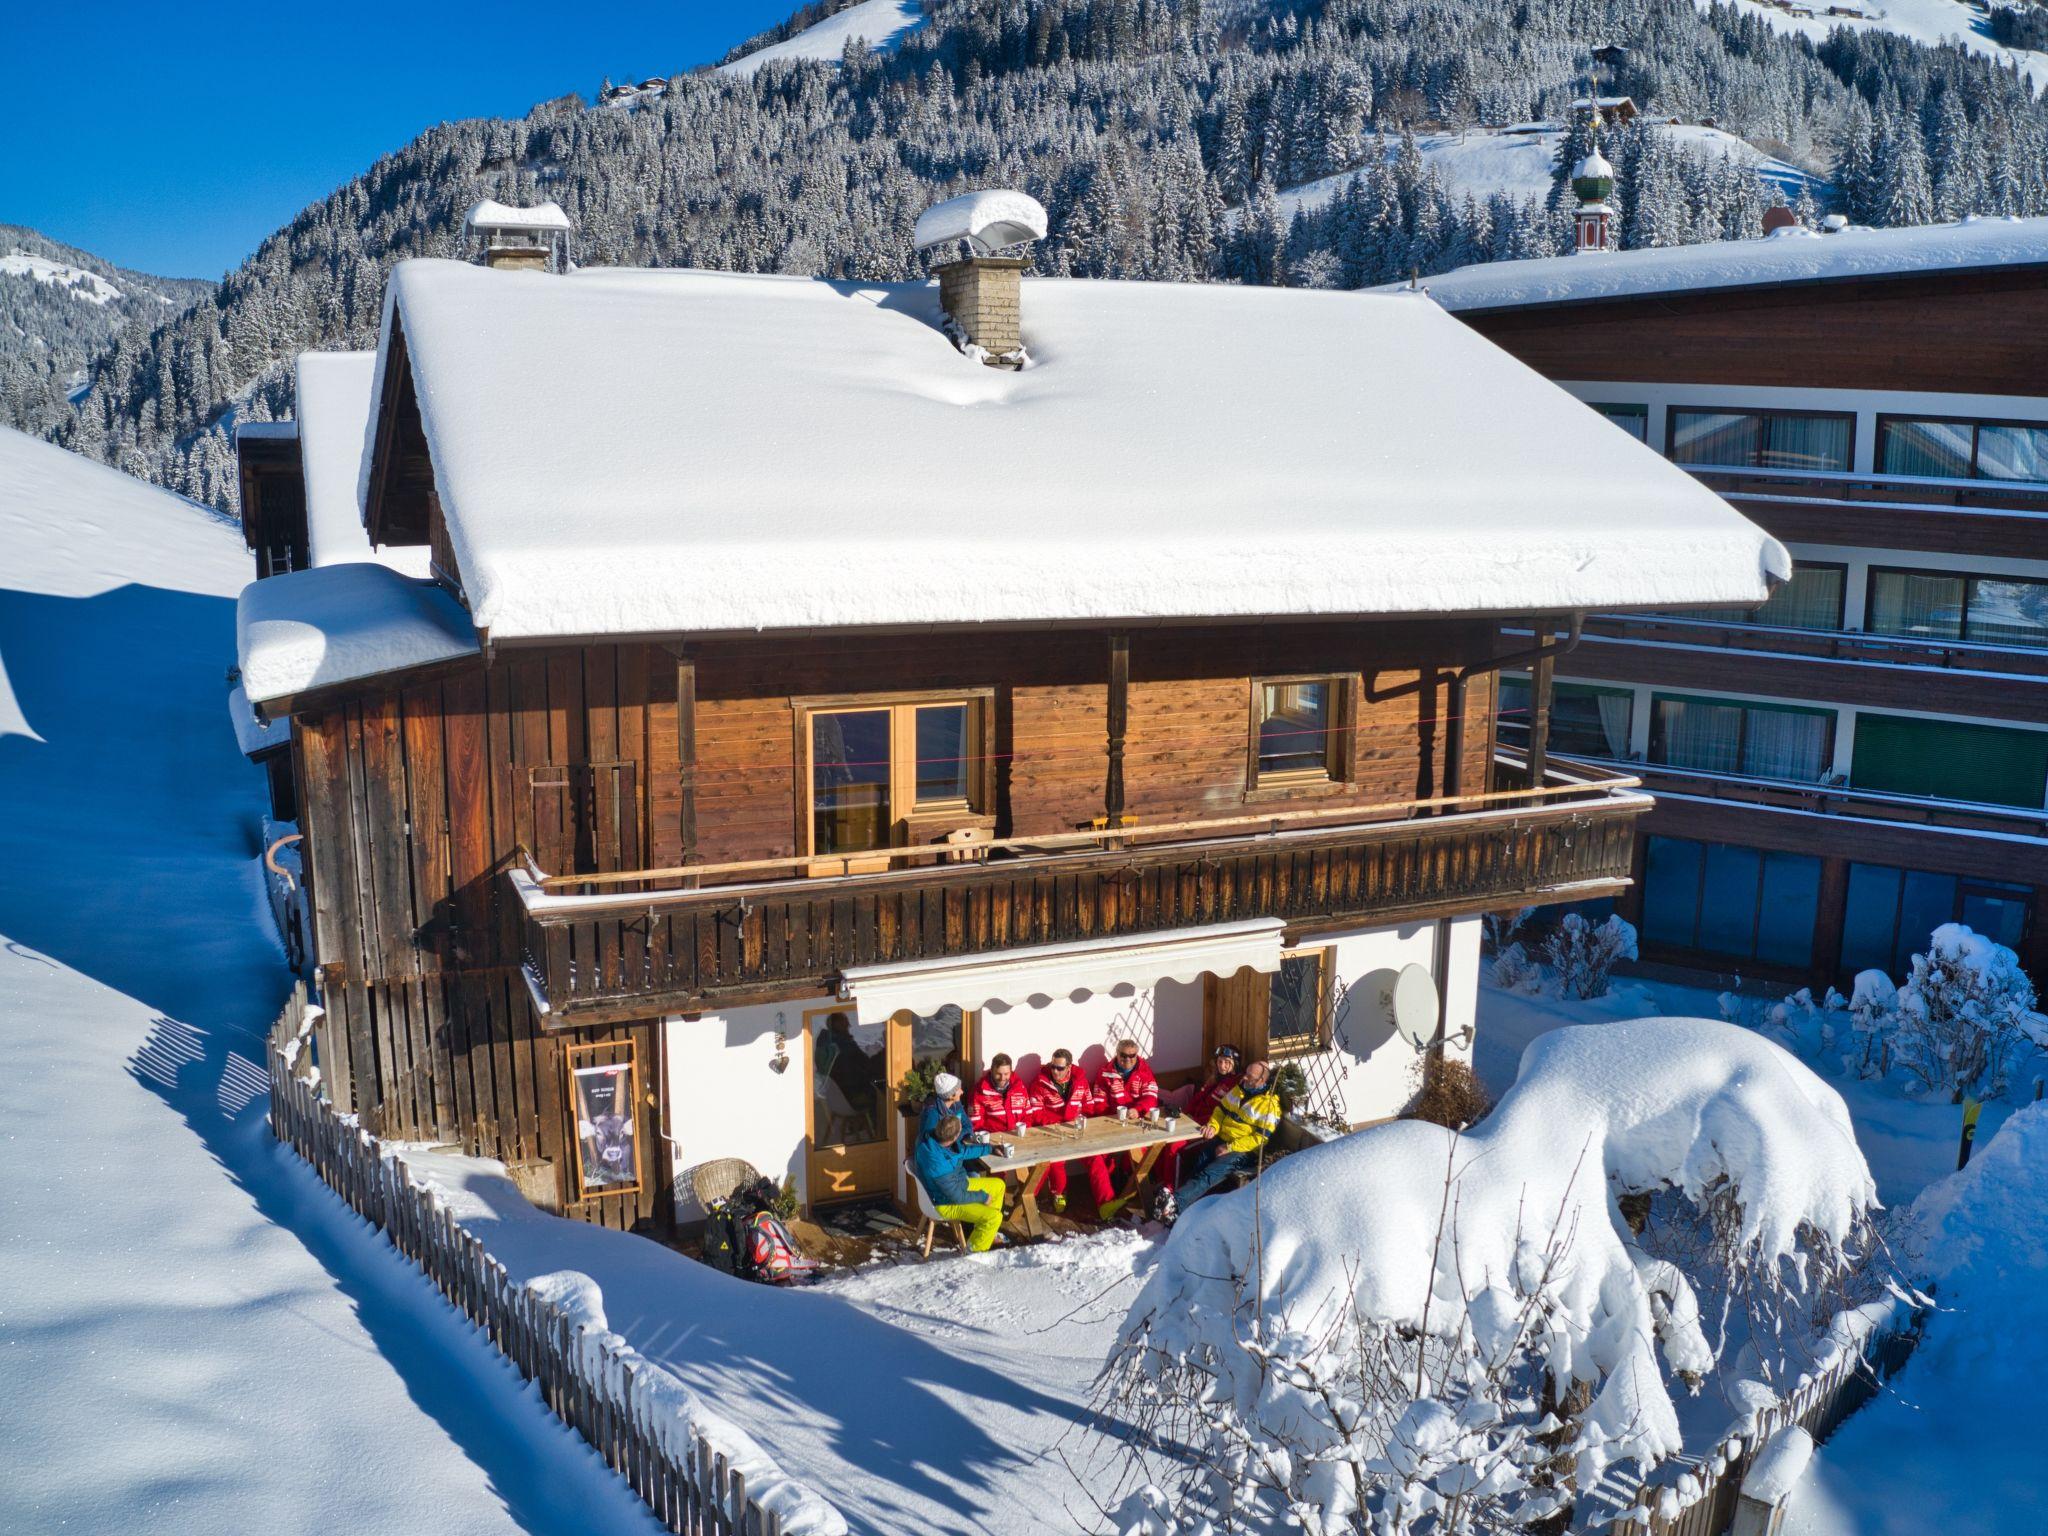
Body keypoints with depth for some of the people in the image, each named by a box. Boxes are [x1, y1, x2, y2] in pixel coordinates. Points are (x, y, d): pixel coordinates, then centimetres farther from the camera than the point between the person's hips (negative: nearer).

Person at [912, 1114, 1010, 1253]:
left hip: (956, 1185, 9)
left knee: (998, 1185, 17)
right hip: (945, 1203, -9)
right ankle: (975, 1250, 6)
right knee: (994, 1217, -20)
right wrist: (982, 1197, -11)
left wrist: (989, 1148, 14)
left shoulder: (934, 1137, -15)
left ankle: (984, 1231, 32)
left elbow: (963, 1150, 8)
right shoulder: (938, 1164, -39)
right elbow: (957, 1197, -27)